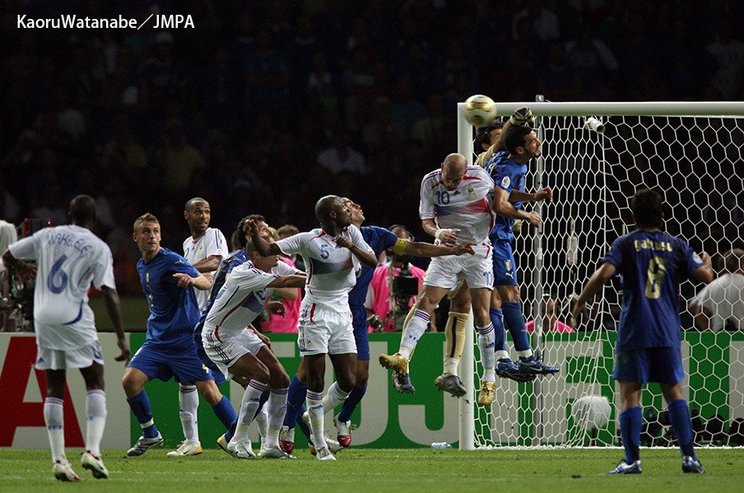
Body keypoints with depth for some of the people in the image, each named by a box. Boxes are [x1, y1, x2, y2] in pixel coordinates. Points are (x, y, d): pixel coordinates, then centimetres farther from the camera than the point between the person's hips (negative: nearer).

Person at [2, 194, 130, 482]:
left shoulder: (47, 236, 9)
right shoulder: (98, 248, -3)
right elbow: (109, 294, -9)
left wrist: (23, 269, 41)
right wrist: (121, 338, -8)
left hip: (44, 318, 4)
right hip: (74, 319, -4)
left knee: (54, 390, 9)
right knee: (95, 383, 6)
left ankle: (58, 459, 1)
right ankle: (92, 450, -11)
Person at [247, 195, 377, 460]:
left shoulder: (352, 233, 6)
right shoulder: (309, 240, -8)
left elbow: (373, 261, -1)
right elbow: (267, 250, -9)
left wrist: (352, 247, -18)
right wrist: (254, 234, -29)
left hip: (342, 315, 5)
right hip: (315, 315, -5)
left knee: (348, 382, 2)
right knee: (316, 381, -6)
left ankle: (314, 418, 27)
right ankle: (320, 445, 3)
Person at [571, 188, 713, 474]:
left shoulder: (625, 244, 0)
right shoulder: (677, 245, 6)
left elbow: (604, 273, -14)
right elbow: (705, 276, 3)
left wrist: (581, 301, -1)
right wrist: (706, 262, 27)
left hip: (634, 332, -3)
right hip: (668, 332, 3)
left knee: (630, 394, 0)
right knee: (673, 391, 13)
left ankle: (632, 460, -8)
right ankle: (689, 456, 6)